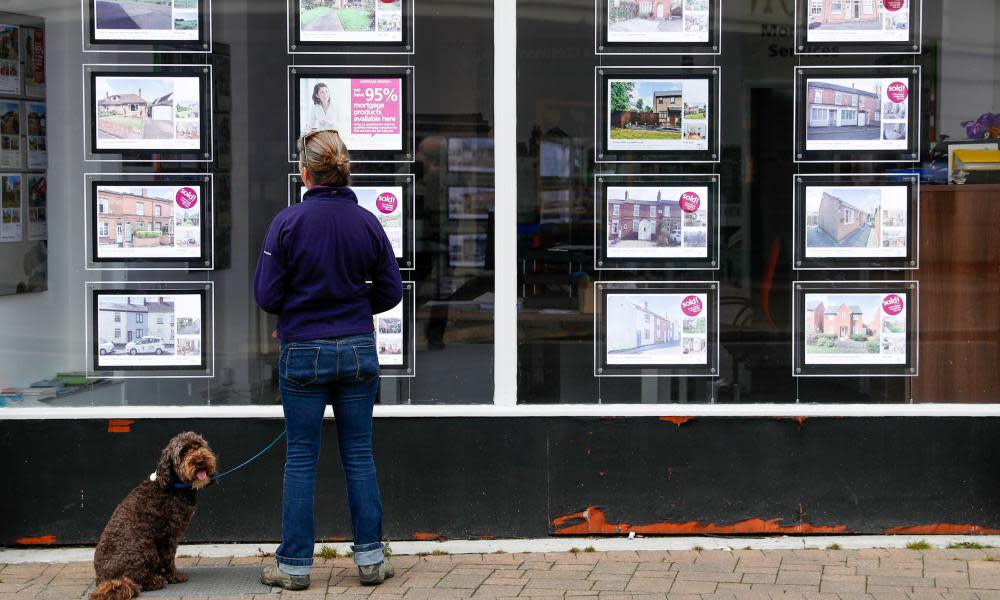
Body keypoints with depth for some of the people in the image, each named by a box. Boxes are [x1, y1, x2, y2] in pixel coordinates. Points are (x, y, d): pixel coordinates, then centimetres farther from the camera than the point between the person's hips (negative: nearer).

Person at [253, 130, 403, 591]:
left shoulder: (288, 223, -12)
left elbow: (266, 296, -9)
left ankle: (294, 565, 9)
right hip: (358, 350, 3)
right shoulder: (367, 223, -2)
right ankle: (370, 557, 12)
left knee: (301, 459, 5)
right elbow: (389, 292, 4)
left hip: (303, 353, -2)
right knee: (359, 454, 10)